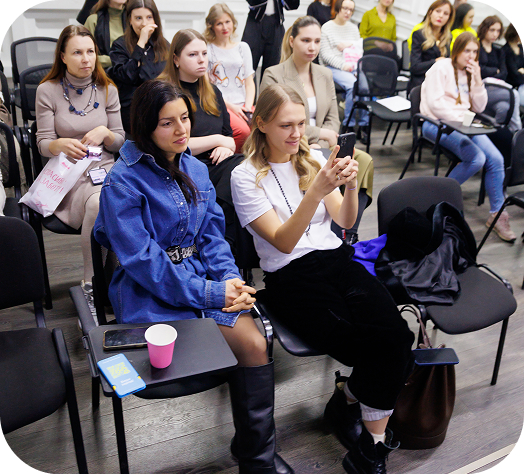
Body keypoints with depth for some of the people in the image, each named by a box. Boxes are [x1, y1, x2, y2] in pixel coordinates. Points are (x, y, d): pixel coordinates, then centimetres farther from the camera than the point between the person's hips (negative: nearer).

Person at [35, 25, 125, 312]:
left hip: (104, 169, 2)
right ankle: (92, 282, -17)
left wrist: (105, 133, -12)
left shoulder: (107, 90, 10)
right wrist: (61, 144, -21)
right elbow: (43, 144, 3)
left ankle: (92, 283, -16)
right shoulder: (47, 91, 3)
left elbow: (120, 142, 11)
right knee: (98, 203, -34)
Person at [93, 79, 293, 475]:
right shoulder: (124, 182, -9)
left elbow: (213, 237, 10)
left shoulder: (196, 170, 11)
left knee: (255, 343, -19)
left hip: (204, 278, 5)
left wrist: (230, 278, -10)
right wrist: (209, 293, -19)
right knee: (248, 345, -22)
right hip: (152, 296, -5)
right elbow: (143, 260, -15)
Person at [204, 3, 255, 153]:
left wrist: (248, 107, -2)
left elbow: (249, 82, 16)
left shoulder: (243, 47, 21)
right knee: (243, 130, -33)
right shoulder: (207, 49, 7)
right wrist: (231, 106, -10)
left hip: (243, 104, 4)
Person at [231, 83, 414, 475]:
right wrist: (316, 189, -25)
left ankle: (348, 399, 4)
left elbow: (345, 222, 6)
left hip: (337, 259, 5)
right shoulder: (245, 177, -3)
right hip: (291, 277, -5)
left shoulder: (313, 158, 12)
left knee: (396, 334, -22)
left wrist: (350, 185, -14)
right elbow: (283, 242, -14)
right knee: (377, 347, -22)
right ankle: (376, 438, 6)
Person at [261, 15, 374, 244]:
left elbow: (333, 120, 13)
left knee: (364, 160, -19)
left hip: (318, 147, 6)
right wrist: (321, 133, -9)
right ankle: (335, 232, -18)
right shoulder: (273, 76, -3)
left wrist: (318, 145, -9)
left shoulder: (324, 75, 16)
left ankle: (349, 234, -17)